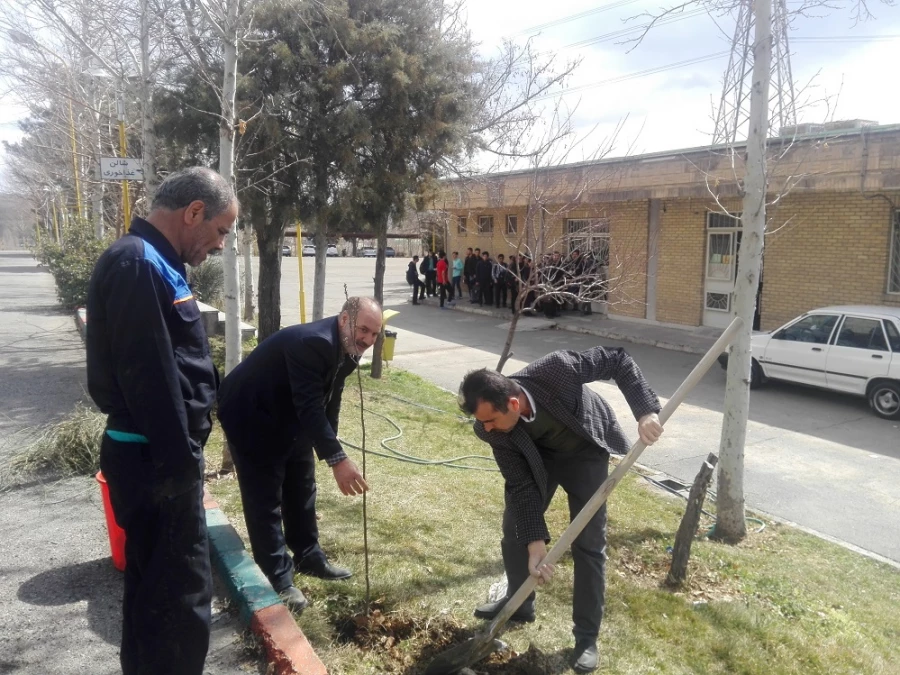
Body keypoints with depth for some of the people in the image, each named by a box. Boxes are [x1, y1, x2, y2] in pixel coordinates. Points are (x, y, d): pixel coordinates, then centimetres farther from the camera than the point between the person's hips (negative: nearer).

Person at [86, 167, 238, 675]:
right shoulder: (139, 266, -20)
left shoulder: (150, 261, 13)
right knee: (181, 595, 0)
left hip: (157, 456, 11)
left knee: (155, 587, 23)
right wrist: (182, 465, -17)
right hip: (156, 462, -11)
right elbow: (150, 382, -24)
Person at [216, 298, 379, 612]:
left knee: (302, 489, 16)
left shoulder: (347, 348, -6)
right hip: (251, 416, -9)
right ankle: (278, 578, 8)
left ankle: (308, 557, 31)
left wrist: (329, 444, 11)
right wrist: (337, 459, -41)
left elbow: (328, 399, 7)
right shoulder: (311, 342, -34)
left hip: (289, 417, 9)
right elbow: (310, 407, -38)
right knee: (265, 498, -3)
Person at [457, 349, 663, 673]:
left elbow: (619, 360, -29)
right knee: (514, 527, 7)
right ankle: (519, 602, 32)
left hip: (585, 451, -3)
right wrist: (535, 542, -28)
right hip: (537, 455, 3)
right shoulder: (492, 430, -28)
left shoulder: (555, 368, -41)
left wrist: (646, 411, -39)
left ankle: (587, 636, 10)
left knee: (589, 543, -3)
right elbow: (521, 486, -22)